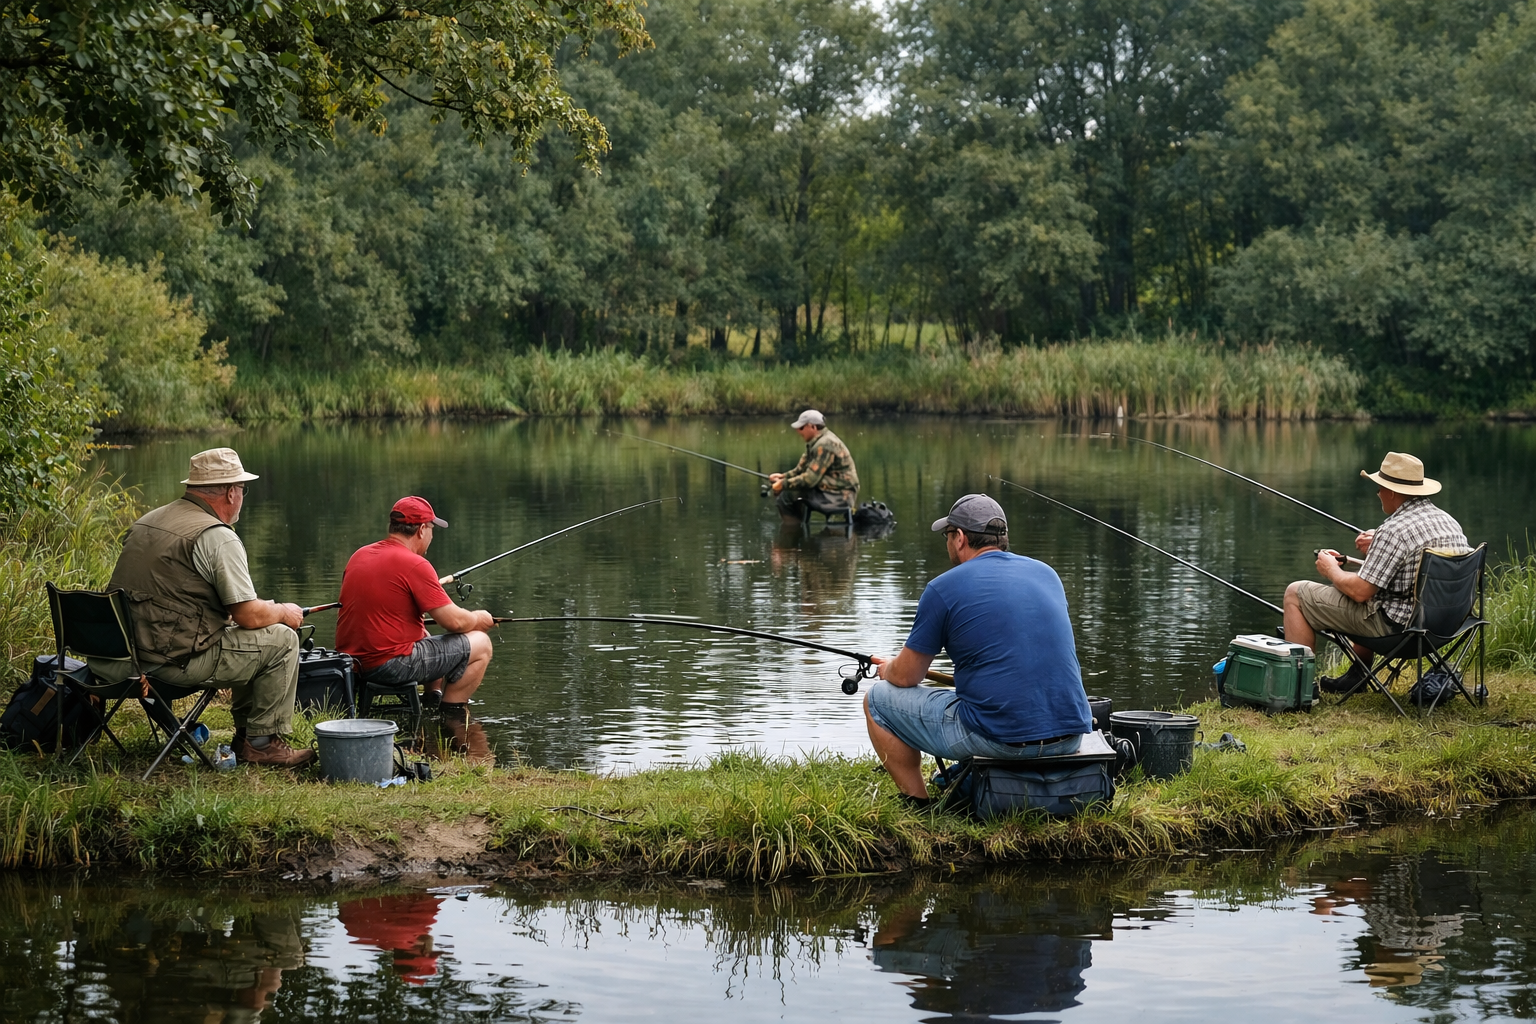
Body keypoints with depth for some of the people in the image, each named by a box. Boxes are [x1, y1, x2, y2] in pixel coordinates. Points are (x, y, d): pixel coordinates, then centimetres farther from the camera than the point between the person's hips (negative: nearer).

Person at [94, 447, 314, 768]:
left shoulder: (146, 522, 14)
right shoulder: (218, 537, -14)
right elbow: (250, 616, -14)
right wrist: (284, 612, 10)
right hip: (177, 662, -9)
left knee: (248, 638, 27)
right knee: (281, 638, 3)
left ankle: (245, 734, 32)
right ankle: (262, 742, 8)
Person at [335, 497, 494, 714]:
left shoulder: (358, 556, 9)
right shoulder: (414, 565, -15)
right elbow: (454, 621, -15)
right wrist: (479, 619, 8)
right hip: (391, 665, -9)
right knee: (480, 644, 2)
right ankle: (451, 715, 8)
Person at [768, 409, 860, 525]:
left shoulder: (825, 445, -19)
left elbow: (810, 479, -23)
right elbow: (802, 469, 18)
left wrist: (783, 484, -15)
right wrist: (783, 476, 4)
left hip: (838, 497, -11)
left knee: (787, 496, -14)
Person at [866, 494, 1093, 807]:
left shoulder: (943, 589, -4)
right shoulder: (1046, 573, 14)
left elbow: (906, 677, 4)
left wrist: (887, 669, 28)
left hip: (999, 739, -6)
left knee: (878, 700, 13)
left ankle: (918, 806, 14)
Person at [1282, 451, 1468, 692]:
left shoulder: (1394, 531, -23)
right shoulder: (1450, 523, 4)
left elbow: (1359, 592, -21)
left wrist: (1331, 570, -2)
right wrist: (1377, 550, 15)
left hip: (1395, 626, -9)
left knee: (1297, 594, 1)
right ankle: (1357, 675, 41)